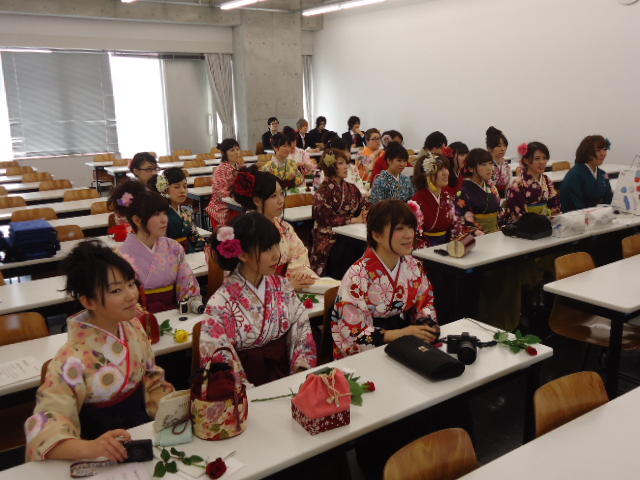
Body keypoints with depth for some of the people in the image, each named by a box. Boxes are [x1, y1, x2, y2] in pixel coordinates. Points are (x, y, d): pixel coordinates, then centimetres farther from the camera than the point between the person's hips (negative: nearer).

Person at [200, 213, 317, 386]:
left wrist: (301, 371, -7)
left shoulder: (282, 286, 2)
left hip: (286, 377, 4)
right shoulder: (221, 304, -11)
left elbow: (301, 330, 6)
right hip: (249, 390, -4)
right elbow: (216, 361, -11)